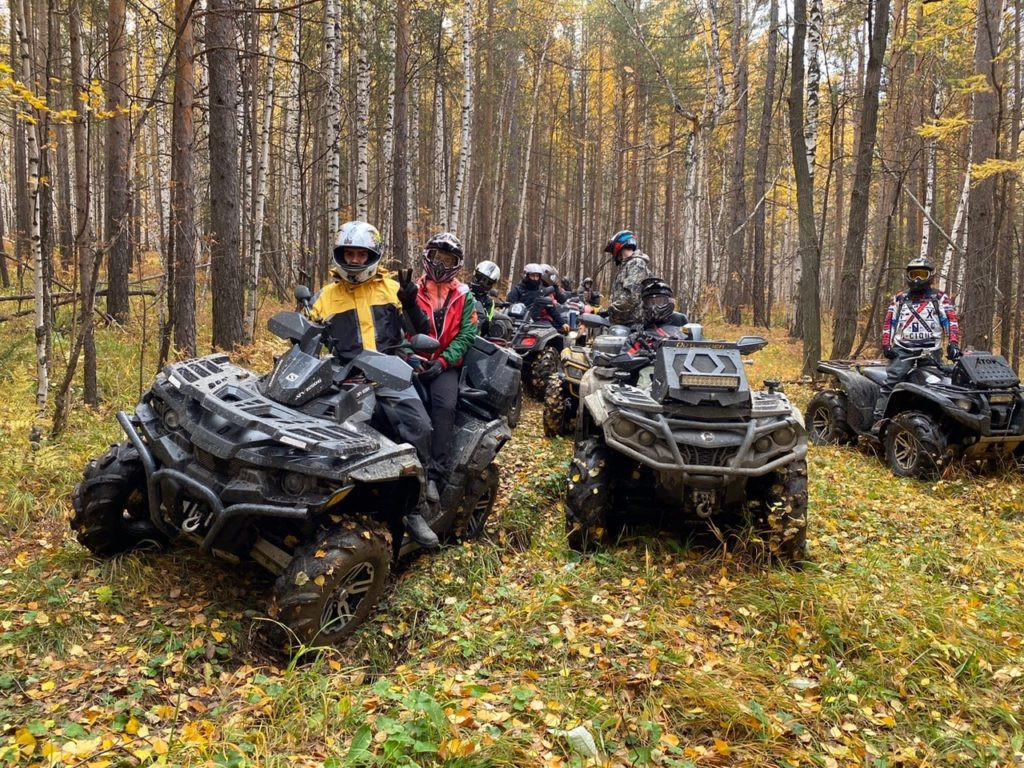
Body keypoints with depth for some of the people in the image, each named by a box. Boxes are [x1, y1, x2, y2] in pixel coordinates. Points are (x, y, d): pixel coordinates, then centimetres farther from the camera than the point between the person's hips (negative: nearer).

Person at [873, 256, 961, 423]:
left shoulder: (940, 298, 11)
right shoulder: (899, 299, 18)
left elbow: (951, 320, 2)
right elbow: (888, 323, 17)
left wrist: (953, 343, -13)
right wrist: (886, 345, 4)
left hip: (930, 351, 0)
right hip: (902, 349, 0)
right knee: (890, 381, -18)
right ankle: (878, 419, -21)